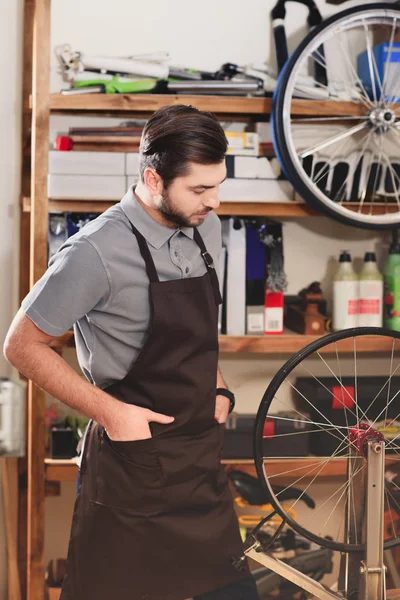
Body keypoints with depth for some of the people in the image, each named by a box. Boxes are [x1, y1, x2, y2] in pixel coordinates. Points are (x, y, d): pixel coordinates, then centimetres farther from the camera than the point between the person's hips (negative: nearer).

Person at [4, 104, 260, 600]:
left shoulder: (206, 227, 3)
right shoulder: (97, 252, -20)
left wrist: (217, 388, 5)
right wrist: (108, 411, -17)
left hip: (201, 451, 6)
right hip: (132, 458, -6)